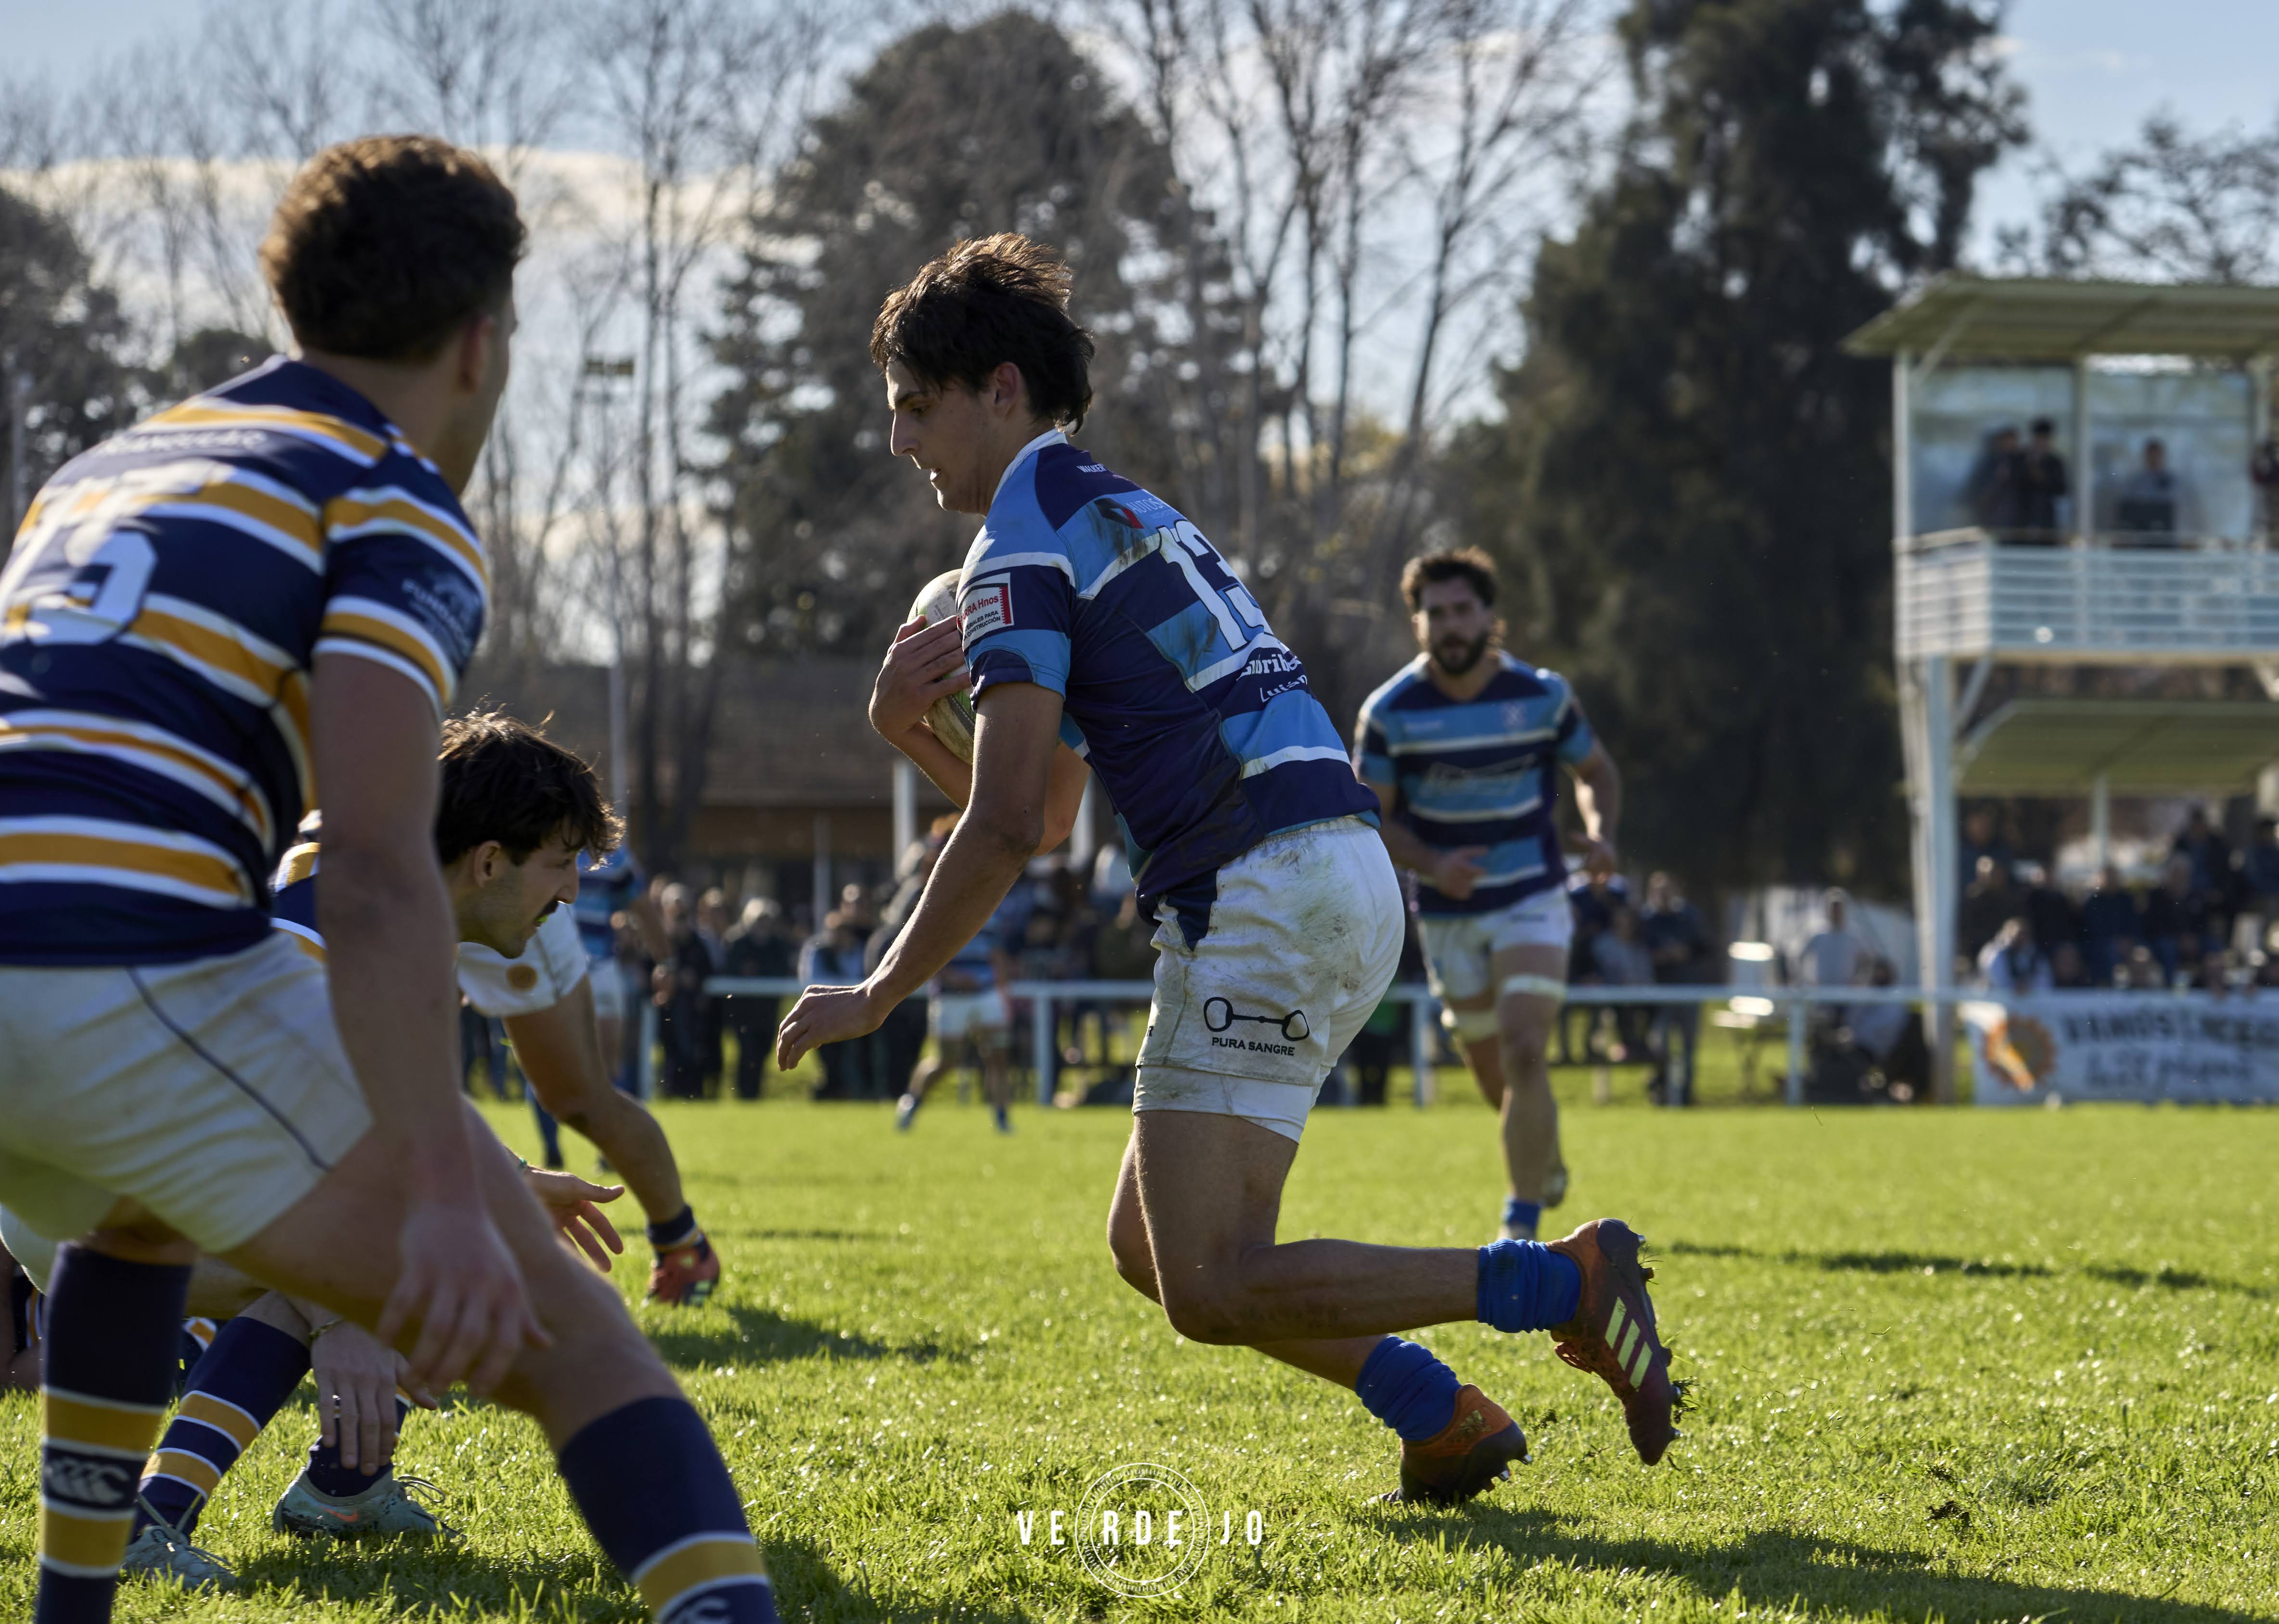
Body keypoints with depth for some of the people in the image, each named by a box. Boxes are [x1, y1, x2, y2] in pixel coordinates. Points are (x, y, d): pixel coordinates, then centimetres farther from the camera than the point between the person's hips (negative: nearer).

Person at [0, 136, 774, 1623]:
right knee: (565, 1331, 0)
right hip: (144, 978, -7)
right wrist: (442, 1194, -19)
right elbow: (375, 863, -12)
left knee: (141, 1216, 41)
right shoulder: (401, 509, 3)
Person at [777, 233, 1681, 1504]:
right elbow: (1048, 818, 29)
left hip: (1262, 897, -10)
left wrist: (876, 999, -5)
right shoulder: (1124, 513, 26)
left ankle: (1565, 1282, -16)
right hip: (1348, 879, 10)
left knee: (1212, 1291, -12)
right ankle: (1444, 1421, 11)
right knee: (1150, 1246, 14)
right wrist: (910, 733, 12)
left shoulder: (1027, 546, -5)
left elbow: (1006, 827, -14)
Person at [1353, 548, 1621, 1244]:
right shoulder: (1389, 711, -10)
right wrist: (1432, 863, -22)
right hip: (1448, 916, 2)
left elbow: (1596, 770, 7)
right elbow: (1371, 816, -4)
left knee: (1523, 1056, -20)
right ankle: (1546, 1155, 45)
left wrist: (1600, 833, -13)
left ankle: (1522, 1227, -17)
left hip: (1533, 903, -1)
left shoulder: (1542, 694, -8)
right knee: (1494, 1077, 11)